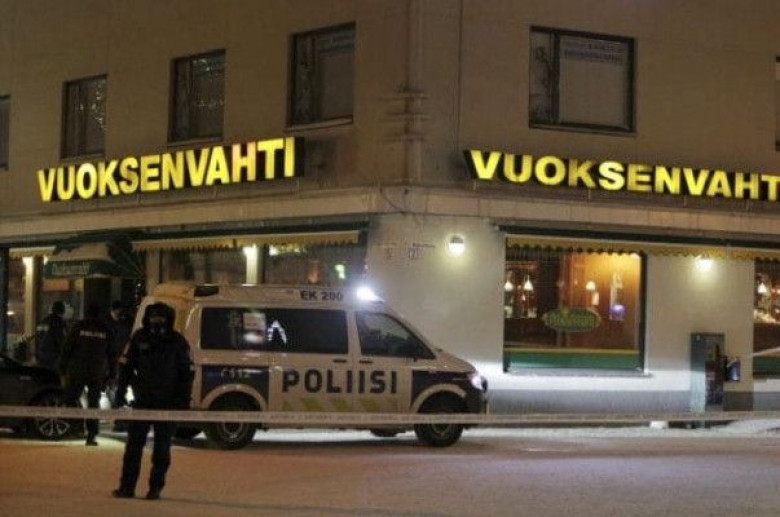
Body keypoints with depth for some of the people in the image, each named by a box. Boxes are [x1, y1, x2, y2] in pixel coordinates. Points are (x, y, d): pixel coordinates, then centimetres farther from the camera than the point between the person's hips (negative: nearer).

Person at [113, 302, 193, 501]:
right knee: (133, 444, 2)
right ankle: (127, 486, 6)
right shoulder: (139, 338, -1)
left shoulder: (178, 342, -4)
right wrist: (121, 392, 2)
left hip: (168, 403, -1)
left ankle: (155, 488, 10)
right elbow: (125, 365, 6)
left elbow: (187, 372, 2)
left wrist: (184, 399, -3)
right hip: (142, 400, 1)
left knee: (162, 447, 3)